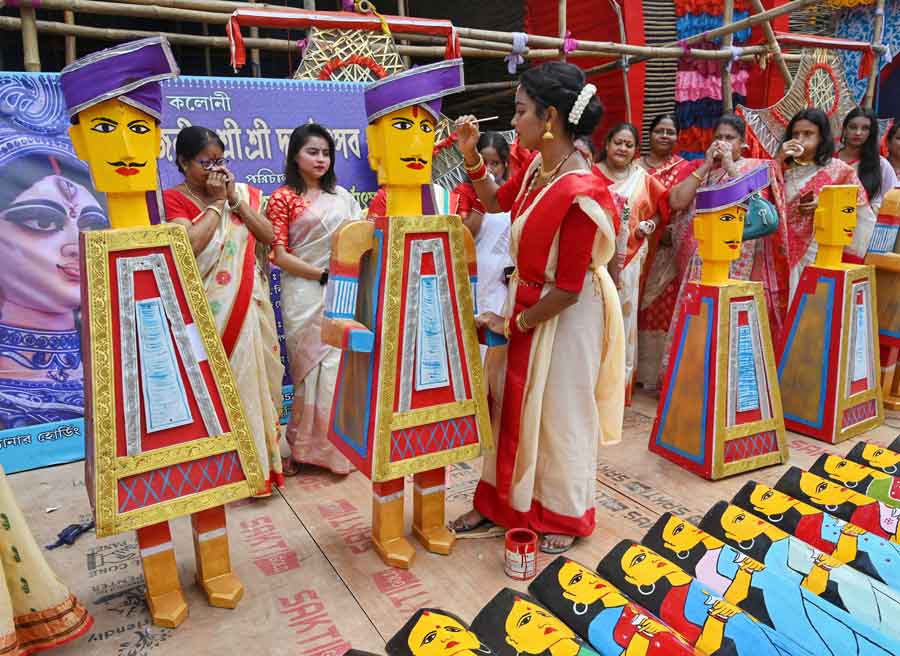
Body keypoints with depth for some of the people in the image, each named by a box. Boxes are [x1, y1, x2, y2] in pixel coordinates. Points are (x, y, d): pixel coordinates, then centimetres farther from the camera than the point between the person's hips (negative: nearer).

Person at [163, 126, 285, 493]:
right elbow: (191, 243, -20)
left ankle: (262, 457, 22)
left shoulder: (241, 192, 12)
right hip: (211, 311, -5)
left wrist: (235, 199, -4)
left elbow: (268, 237, 3)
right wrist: (216, 202, -11)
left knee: (253, 376, 9)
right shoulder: (174, 198, -3)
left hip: (250, 305, 5)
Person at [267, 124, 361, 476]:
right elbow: (279, 255, -7)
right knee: (311, 370, 1)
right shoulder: (283, 198, 0)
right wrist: (324, 274, -13)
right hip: (305, 295, -4)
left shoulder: (342, 196, 14)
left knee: (341, 367, 3)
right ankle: (303, 448, 16)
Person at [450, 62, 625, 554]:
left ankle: (565, 517, 35)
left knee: (559, 413, 10)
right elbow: (496, 202, 17)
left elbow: (568, 289, -24)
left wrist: (513, 323, -12)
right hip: (526, 300, 8)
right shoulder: (536, 167, -3)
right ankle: (499, 502, 38)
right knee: (511, 402, 18)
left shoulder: (578, 193, -28)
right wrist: (471, 155, 3)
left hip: (566, 315, -8)